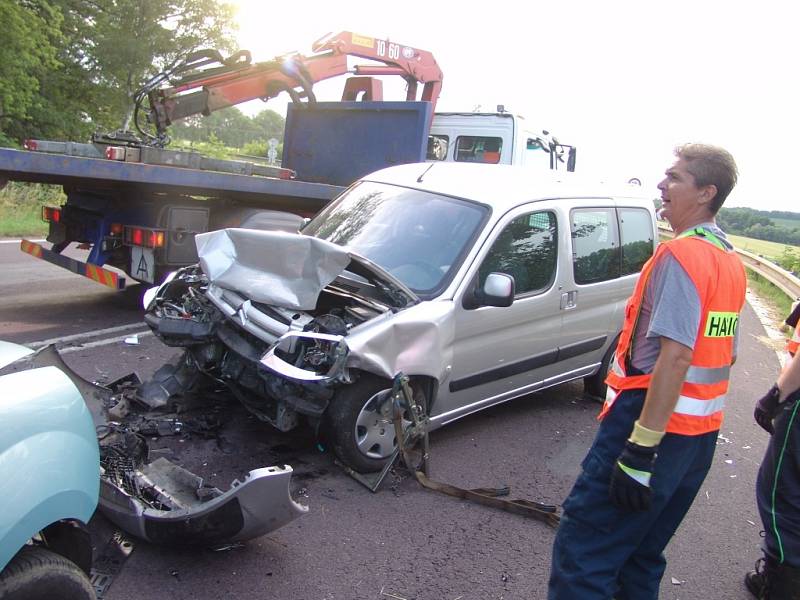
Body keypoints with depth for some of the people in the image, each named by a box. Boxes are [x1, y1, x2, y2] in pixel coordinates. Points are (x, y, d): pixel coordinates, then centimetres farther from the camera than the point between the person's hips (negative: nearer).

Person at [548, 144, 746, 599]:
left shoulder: (681, 255, -16)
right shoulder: (731, 262, 14)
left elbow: (675, 357, -24)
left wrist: (641, 449, -25)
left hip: (654, 426, -10)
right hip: (701, 436, 10)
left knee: (583, 550, -7)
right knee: (641, 555, 21)